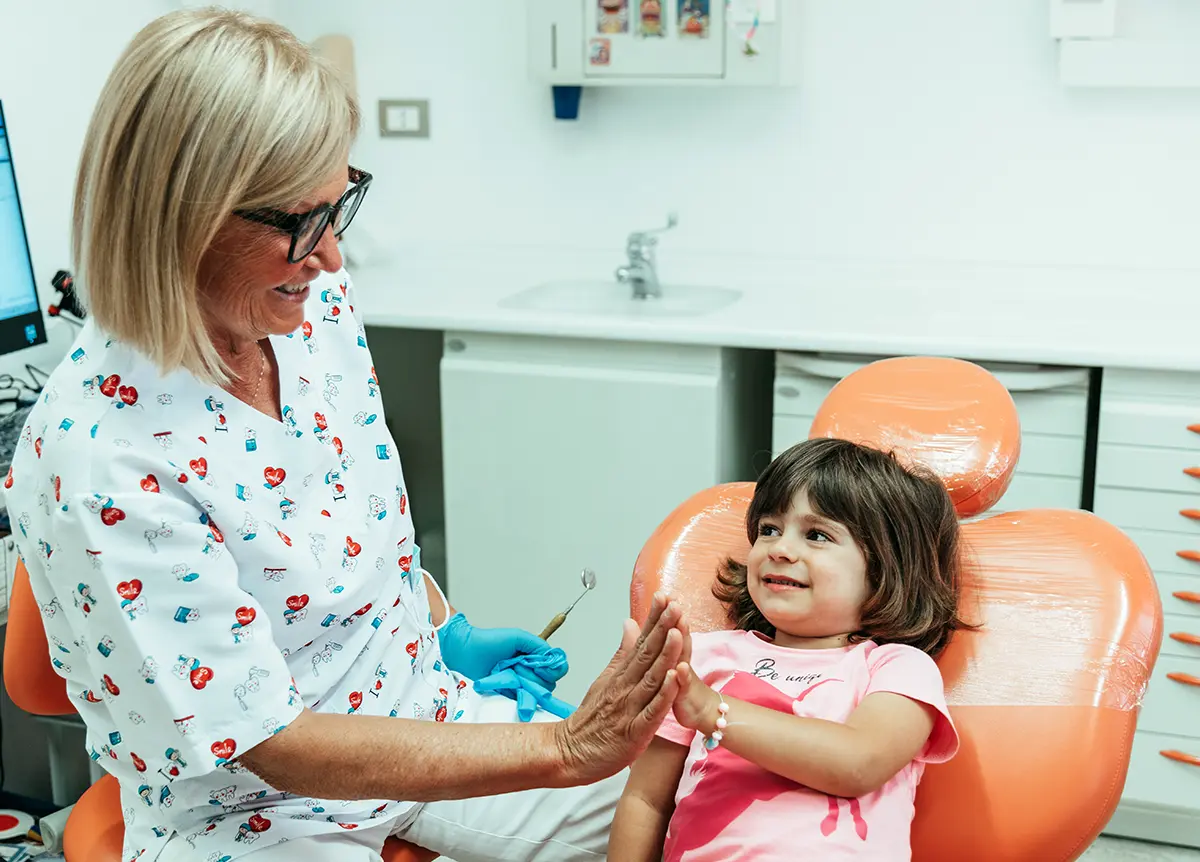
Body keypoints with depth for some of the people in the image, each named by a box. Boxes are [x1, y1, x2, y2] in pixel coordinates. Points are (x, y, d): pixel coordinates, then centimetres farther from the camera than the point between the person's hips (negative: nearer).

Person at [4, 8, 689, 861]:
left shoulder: (320, 306, -8)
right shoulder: (97, 458, -28)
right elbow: (278, 746, -25)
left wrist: (447, 630, 12)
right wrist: (559, 750, -28)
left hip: (421, 712, 6)